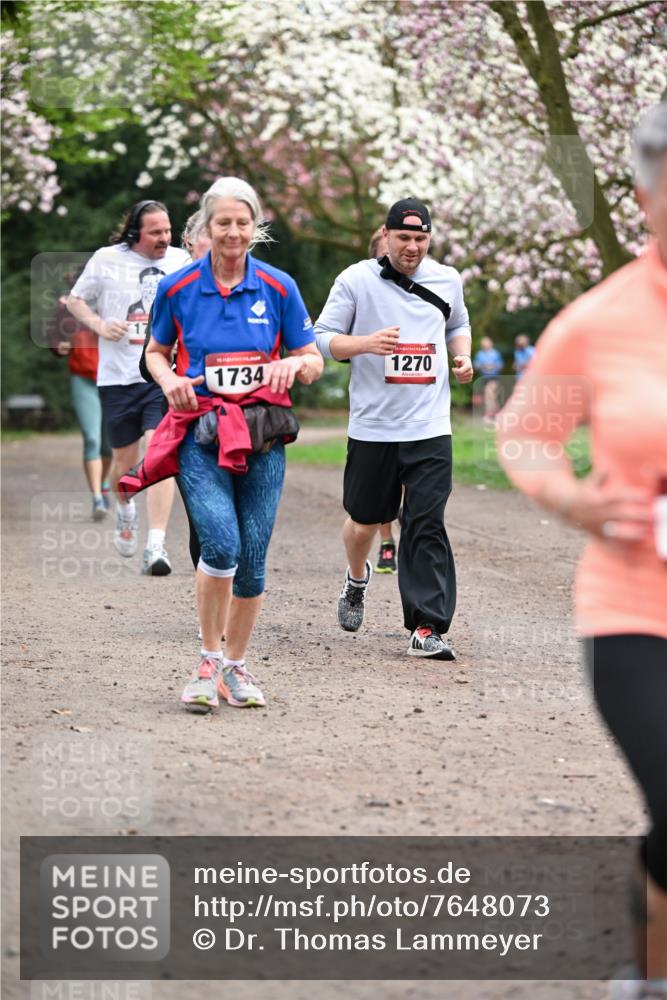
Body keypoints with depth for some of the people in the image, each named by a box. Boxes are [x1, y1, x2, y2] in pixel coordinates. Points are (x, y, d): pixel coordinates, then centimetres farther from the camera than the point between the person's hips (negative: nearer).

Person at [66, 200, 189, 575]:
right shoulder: (106, 260, 2)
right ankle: (125, 510, 45)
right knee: (125, 461, 9)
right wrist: (100, 325, -5)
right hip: (118, 376, 0)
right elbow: (76, 299, 13)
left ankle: (156, 545, -20)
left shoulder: (182, 261, 6)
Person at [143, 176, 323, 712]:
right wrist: (170, 380, -6)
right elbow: (156, 352, 16)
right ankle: (208, 662, -2)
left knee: (252, 559, 3)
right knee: (221, 543, -20)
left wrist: (294, 364, -14)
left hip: (263, 436, 2)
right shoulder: (177, 288, 2)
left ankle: (237, 667, 22)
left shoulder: (279, 288, 3)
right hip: (201, 434, -2)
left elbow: (315, 361, 9)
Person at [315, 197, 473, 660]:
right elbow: (323, 337, -2)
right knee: (365, 520, 12)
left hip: (430, 429, 1)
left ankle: (427, 627, -10)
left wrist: (462, 357, 5)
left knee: (427, 525, -9)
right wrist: (366, 343, -20)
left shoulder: (447, 279, 8)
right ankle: (356, 580, 45)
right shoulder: (356, 280, -3)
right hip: (372, 427, -1)